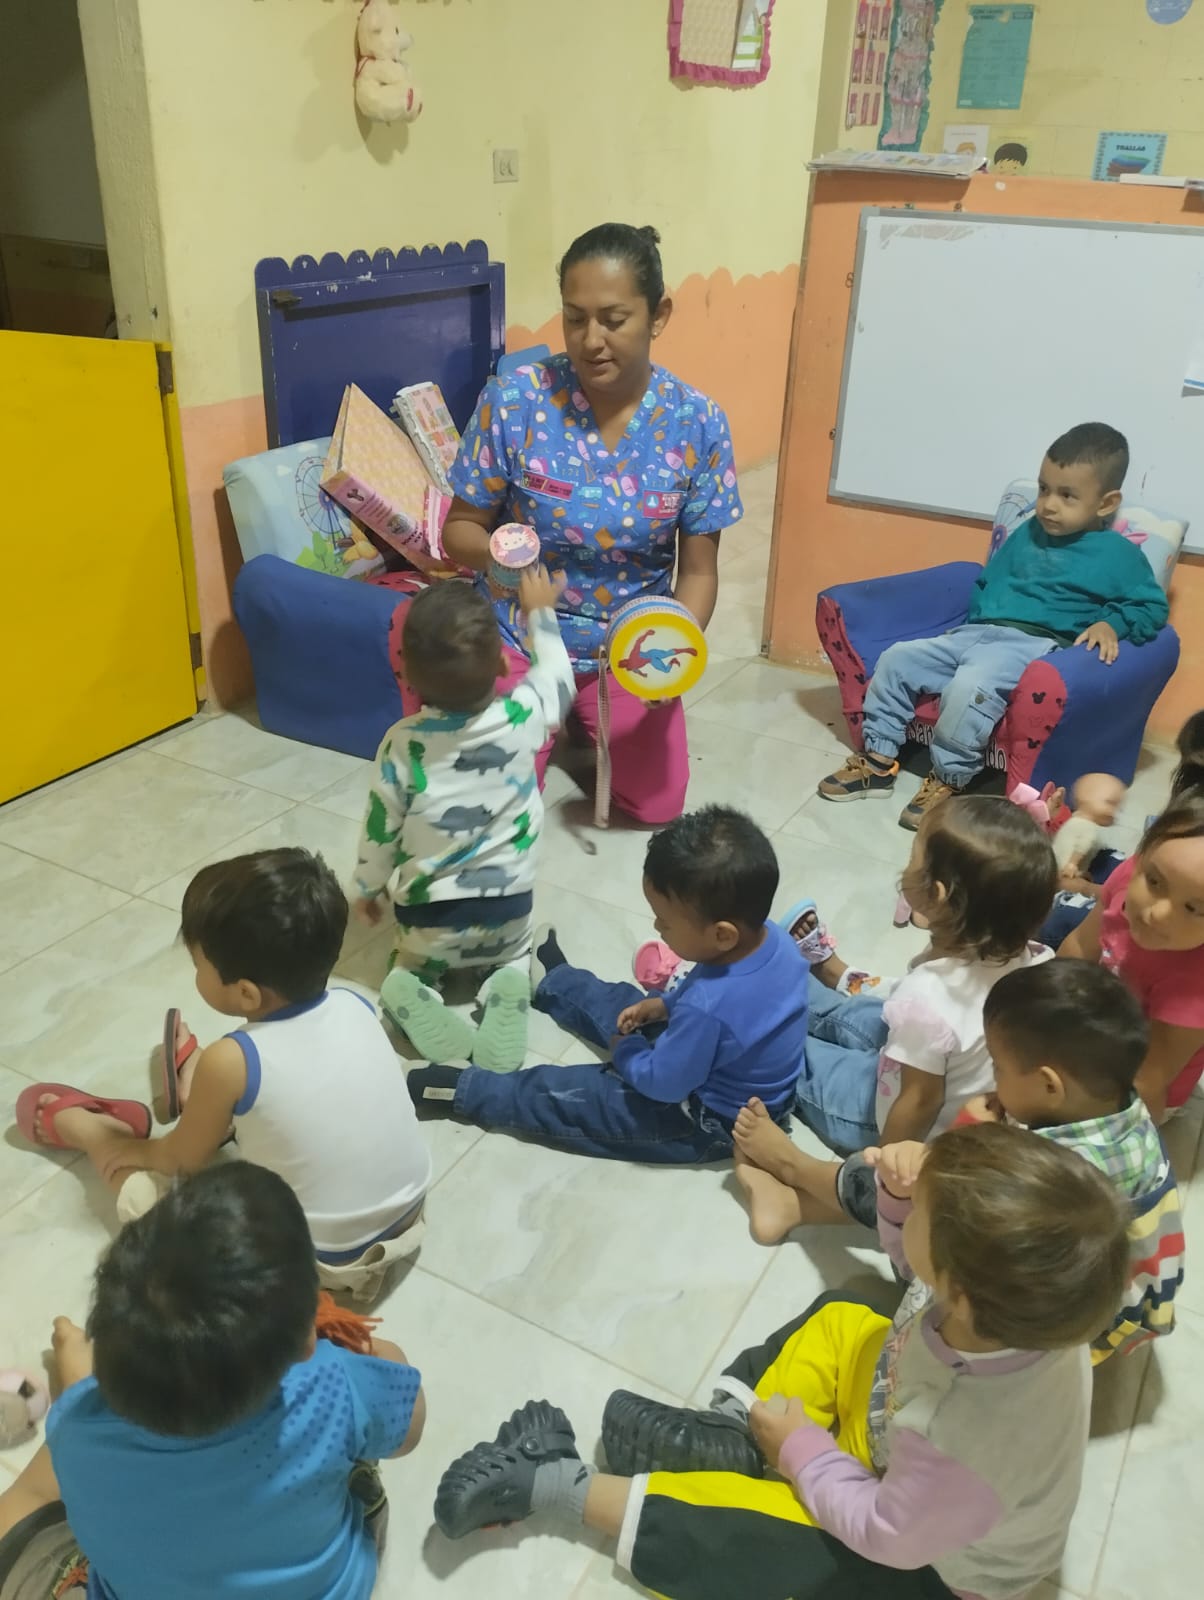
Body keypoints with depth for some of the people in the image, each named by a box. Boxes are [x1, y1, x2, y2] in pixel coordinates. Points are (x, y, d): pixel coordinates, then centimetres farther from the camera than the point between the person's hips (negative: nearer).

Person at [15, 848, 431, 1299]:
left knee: (142, 1192, 11)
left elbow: (186, 1159, -5)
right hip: (406, 1206, 6)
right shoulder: (355, 1005, -10)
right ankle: (197, 1091, 50)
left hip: (318, 1254, -5)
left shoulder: (232, 1062, -25)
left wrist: (136, 1150, 16)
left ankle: (80, 1126, 38)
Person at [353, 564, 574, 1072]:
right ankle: (505, 993, -4)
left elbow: (380, 829, -6)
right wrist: (539, 612, 22)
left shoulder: (402, 743, -17)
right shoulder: (522, 717, -16)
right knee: (512, 959, 30)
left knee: (410, 969, 28)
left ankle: (417, 1006, -6)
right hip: (506, 905, 1)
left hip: (427, 911, 0)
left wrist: (368, 889, 12)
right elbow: (557, 675, 7)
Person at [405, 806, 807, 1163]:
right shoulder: (771, 936, -17)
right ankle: (550, 979, 51)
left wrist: (622, 1049, -7)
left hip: (711, 1122, -8)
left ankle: (461, 1089, 14)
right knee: (623, 1005, 25)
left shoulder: (708, 1009, -42)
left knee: (562, 1097, -3)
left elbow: (662, 1083, -26)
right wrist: (664, 1005, -1)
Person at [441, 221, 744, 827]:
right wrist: (496, 554, -31)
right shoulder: (513, 400, -18)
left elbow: (698, 570, -7)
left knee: (656, 805, 1)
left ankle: (586, 724, 32)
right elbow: (460, 528, -8)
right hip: (521, 637, -1)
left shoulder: (697, 423, -14)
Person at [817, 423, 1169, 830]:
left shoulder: (1118, 554, 3)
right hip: (977, 632, 7)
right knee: (896, 659, -6)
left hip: (1033, 643, -7)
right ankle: (878, 760, 3)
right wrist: (980, 616, 15)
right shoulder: (1027, 533, 21)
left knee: (970, 686, -36)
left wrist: (1111, 624, -15)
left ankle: (948, 781, -18)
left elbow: (1152, 607, 3)